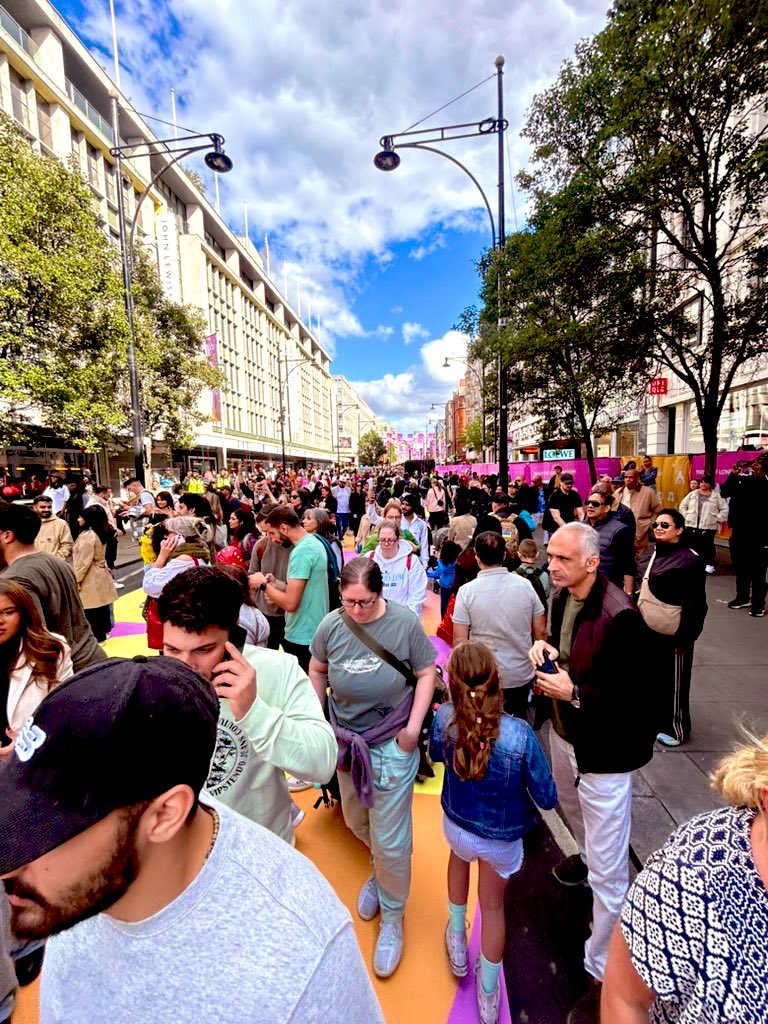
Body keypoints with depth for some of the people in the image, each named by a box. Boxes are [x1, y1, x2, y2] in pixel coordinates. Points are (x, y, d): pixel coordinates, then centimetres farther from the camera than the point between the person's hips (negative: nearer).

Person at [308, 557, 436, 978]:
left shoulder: (405, 623, -20)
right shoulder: (330, 626, -13)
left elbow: (426, 673, -9)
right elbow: (317, 673, 3)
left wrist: (414, 727, -13)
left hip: (392, 745, -3)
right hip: (345, 741, 4)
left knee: (390, 840, 7)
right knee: (357, 822, 25)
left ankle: (392, 916, 37)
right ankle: (380, 871, 58)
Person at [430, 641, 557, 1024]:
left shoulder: (443, 719, -29)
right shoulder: (520, 736, -35)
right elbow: (547, 798, -20)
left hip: (457, 825, 2)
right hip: (503, 838, -1)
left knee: (460, 854, 38)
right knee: (493, 906, 28)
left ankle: (457, 941, 53)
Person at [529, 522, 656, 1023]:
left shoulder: (619, 615, -30)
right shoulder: (564, 598, -5)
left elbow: (639, 694, -26)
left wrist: (575, 694, -26)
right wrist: (548, 648, -8)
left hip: (603, 752, -8)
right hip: (565, 734, 8)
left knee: (607, 872, 6)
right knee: (572, 807, 35)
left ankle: (605, 973, 28)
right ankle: (587, 855, 66)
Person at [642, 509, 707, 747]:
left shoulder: (689, 560, -15)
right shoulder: (655, 553, 7)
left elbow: (695, 604, -16)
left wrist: (684, 637, -17)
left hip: (672, 634, -8)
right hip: (649, 629, 8)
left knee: (673, 680, 8)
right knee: (653, 676, 20)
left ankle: (675, 728, 25)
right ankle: (654, 717, 39)